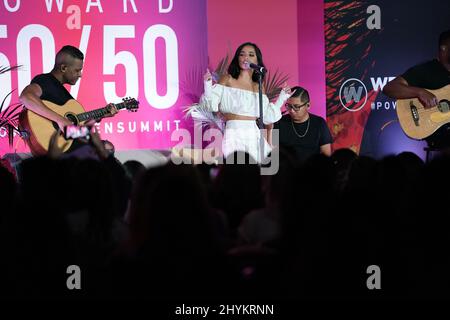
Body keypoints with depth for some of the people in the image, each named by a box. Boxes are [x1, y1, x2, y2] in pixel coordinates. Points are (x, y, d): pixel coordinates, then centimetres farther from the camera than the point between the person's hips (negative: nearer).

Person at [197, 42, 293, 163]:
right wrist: (208, 85, -17)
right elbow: (211, 105, -3)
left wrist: (282, 98, 17)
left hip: (254, 136, 4)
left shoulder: (259, 88, 13)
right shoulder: (227, 80, 3)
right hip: (234, 134, -4)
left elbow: (267, 116, 17)